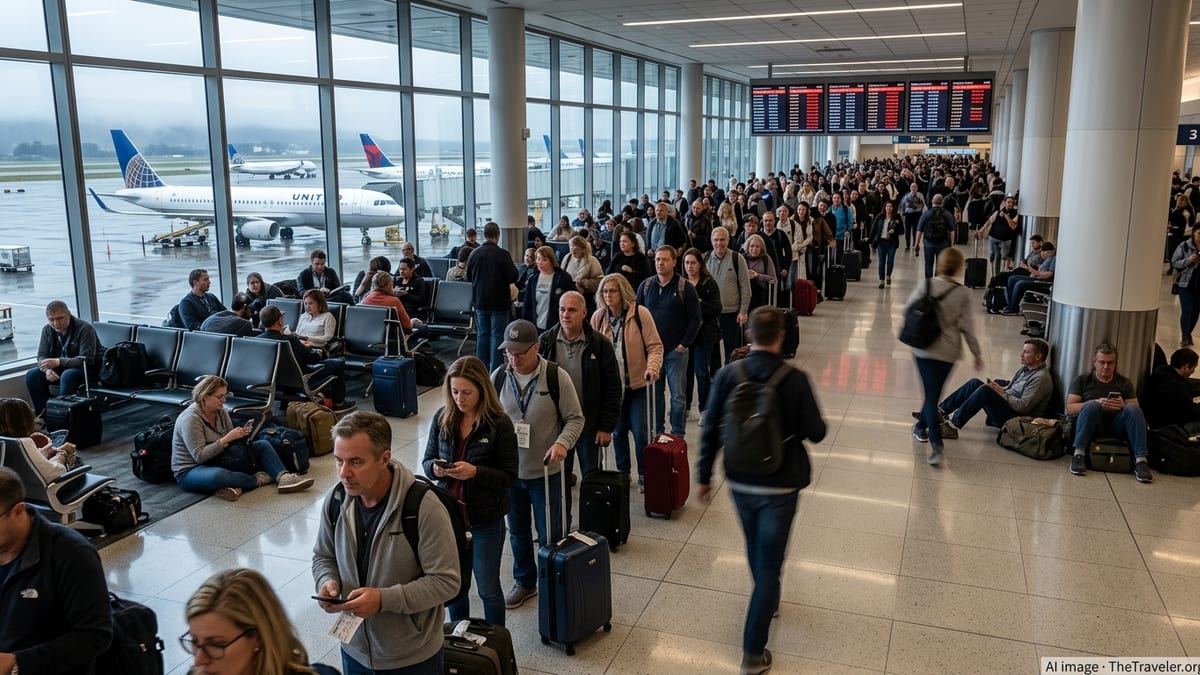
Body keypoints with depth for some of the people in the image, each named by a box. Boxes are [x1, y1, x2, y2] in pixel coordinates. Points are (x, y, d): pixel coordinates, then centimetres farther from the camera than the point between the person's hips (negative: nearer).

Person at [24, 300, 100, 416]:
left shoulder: (85, 328, -18)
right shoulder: (47, 330, 1)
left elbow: (87, 360, -24)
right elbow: (41, 356, 2)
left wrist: (59, 362, -33)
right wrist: (47, 369, -21)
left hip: (88, 369, -7)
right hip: (60, 369, 7)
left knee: (68, 375, -36)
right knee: (31, 375, -13)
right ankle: (43, 414, -6)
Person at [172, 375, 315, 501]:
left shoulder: (220, 412, 4)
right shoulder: (191, 418, -20)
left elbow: (231, 442, 8)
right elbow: (200, 455, -25)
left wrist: (242, 434, -12)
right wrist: (226, 439, -26)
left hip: (218, 461, 8)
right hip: (191, 471, -8)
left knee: (263, 445, -1)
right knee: (218, 476, -43)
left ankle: (284, 477, -26)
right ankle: (259, 479, -18)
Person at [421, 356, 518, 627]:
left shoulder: (499, 424, -14)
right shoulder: (441, 418, -4)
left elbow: (509, 476, -12)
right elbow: (427, 460, 6)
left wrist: (475, 472, -27)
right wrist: (434, 469, -16)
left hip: (486, 518, -3)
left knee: (488, 589, 10)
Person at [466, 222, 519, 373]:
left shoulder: (474, 254, -2)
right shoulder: (502, 254, -16)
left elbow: (468, 277, 8)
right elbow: (513, 277, -14)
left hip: (480, 301, 4)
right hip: (499, 302, -4)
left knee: (482, 334, 14)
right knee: (497, 336, 1)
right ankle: (495, 370, 0)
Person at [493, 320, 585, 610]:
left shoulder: (556, 376, -14)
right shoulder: (499, 377, -4)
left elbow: (575, 418, -7)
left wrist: (562, 443, -26)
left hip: (545, 472, -3)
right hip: (508, 471, 4)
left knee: (550, 535, 7)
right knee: (517, 532, 19)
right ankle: (524, 582, 39)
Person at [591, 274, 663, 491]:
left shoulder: (640, 313, -12)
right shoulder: (598, 317, -2)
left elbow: (655, 346, -9)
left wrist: (652, 367, -26)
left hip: (638, 383, -3)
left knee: (640, 432, -2)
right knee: (618, 430, 15)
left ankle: (644, 475, 17)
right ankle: (622, 472, 33)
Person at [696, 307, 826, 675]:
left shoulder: (727, 375, -10)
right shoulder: (795, 379, -17)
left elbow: (710, 430, -5)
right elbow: (816, 433, -10)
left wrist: (704, 476, 6)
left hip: (740, 482, 3)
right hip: (780, 484, -3)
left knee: (755, 548, 27)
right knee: (769, 562, 5)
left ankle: (767, 600, 53)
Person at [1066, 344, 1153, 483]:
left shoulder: (1124, 382, 14)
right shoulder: (1082, 380, 8)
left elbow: (1136, 410, 5)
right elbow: (1070, 408, -3)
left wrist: (1123, 406, -18)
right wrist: (1096, 403, -18)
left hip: (1116, 428, 2)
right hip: (1092, 427, -2)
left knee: (1133, 409, -24)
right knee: (1092, 405, -30)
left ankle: (1140, 460, -33)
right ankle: (1078, 455, -38)